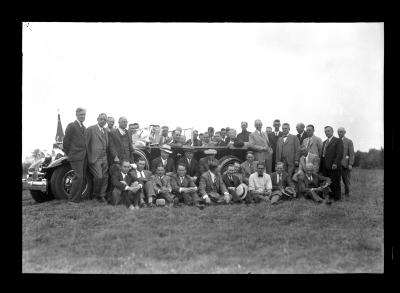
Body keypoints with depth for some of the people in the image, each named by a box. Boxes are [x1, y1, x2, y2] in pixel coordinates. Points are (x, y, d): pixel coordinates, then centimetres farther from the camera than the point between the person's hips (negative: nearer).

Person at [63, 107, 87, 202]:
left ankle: (79, 196, 16)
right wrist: (69, 154, -2)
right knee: (78, 176, -13)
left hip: (84, 156, 8)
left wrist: (86, 153, 13)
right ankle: (74, 199, -8)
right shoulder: (72, 126, -5)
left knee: (82, 177, 8)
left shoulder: (84, 128, 19)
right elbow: (66, 141, -6)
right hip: (76, 156, -8)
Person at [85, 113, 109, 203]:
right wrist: (89, 157, -7)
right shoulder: (90, 129, -3)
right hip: (95, 158, -6)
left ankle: (101, 195, 13)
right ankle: (95, 194, 7)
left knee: (105, 177, 2)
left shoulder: (105, 131, 18)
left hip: (104, 158, 7)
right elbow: (86, 144, -5)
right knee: (99, 176, -14)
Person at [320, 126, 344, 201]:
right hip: (325, 167, 6)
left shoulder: (338, 141, 1)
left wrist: (335, 163, -21)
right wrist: (320, 165, 7)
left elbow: (340, 154, -10)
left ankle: (337, 198, 3)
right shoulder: (324, 142, 24)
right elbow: (322, 154, 17)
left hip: (334, 167, -6)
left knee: (335, 183, -2)